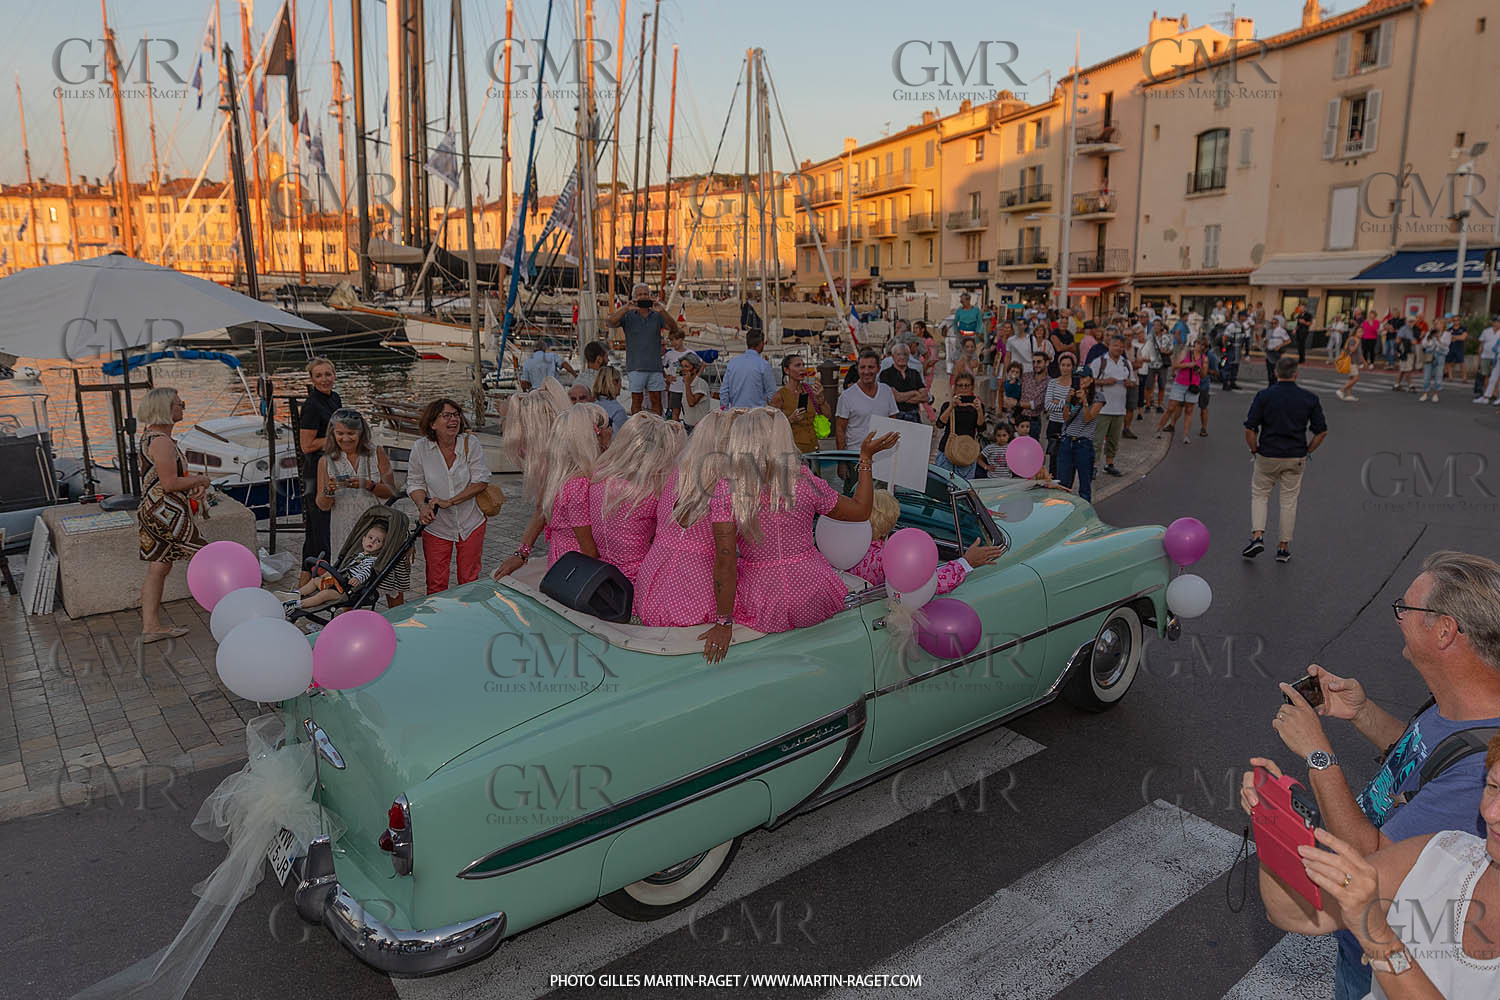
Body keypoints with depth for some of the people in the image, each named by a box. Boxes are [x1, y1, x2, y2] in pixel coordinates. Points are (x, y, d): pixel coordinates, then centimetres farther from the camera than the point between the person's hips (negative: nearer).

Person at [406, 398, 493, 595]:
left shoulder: (470, 443, -11)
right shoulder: (420, 447, -8)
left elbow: (481, 481, -12)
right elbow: (415, 483, 1)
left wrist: (450, 501, -18)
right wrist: (422, 506, -18)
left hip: (471, 522, 0)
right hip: (436, 525, 0)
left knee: (469, 581, 11)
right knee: (436, 584, 6)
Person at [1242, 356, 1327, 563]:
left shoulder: (1263, 395, -8)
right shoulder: (1309, 398, -3)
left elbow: (1250, 430, -11)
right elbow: (1322, 431, -2)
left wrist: (1255, 451, 3)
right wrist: (1306, 452, 9)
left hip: (1267, 456, -1)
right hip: (1296, 459, 1)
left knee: (1259, 495, 16)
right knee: (1289, 501, 10)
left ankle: (1257, 536, -1)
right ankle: (1284, 548, 15)